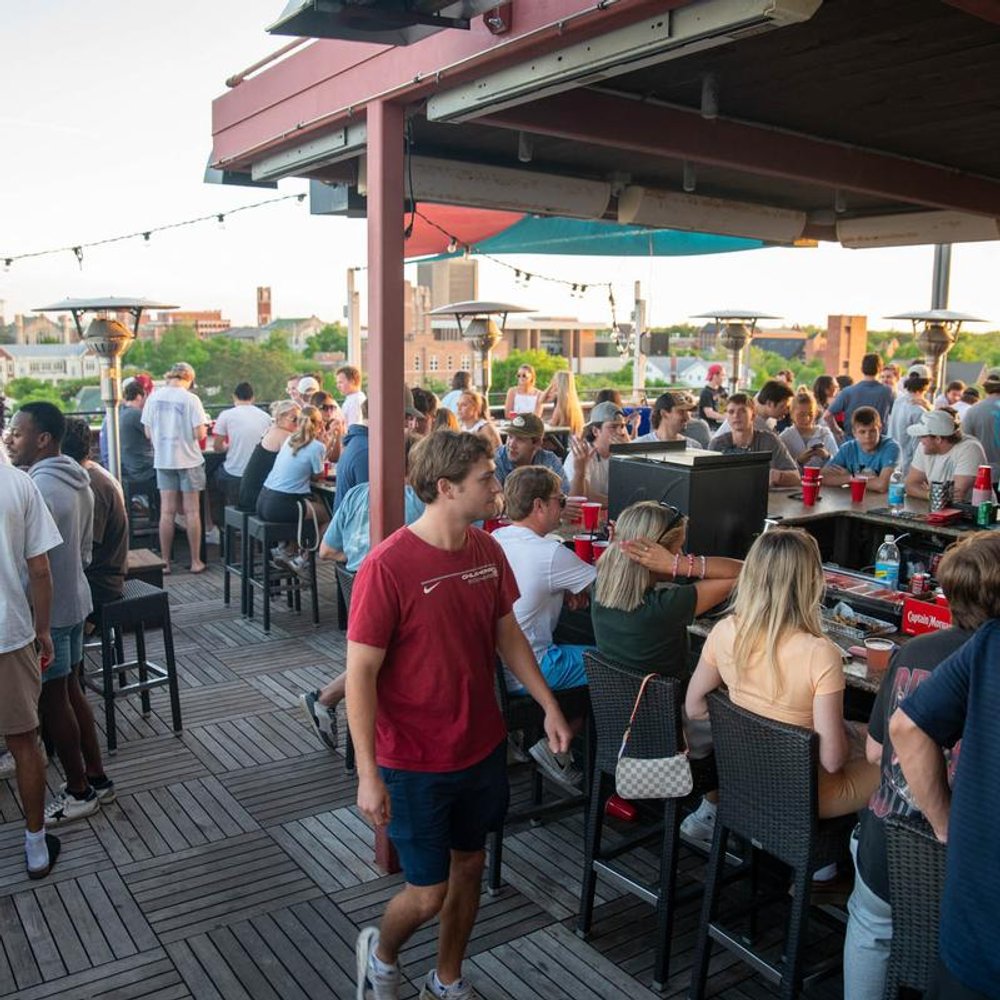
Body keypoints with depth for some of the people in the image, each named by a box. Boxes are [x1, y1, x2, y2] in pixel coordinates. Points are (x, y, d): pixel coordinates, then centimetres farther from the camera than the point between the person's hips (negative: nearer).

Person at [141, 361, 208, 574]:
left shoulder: (153, 398, 0)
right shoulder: (190, 399, -11)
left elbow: (148, 433, 3)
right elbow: (199, 433, -14)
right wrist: (204, 426, 8)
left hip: (163, 460, 3)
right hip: (188, 460, -3)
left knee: (167, 512, 7)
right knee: (192, 511, 4)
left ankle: (165, 562, 10)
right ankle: (195, 562, 9)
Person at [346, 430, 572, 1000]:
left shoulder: (488, 551, -3)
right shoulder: (387, 566, -23)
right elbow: (361, 674, -19)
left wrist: (549, 705, 5)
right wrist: (368, 774, -20)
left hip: (483, 748, 6)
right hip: (415, 763, -6)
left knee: (469, 865, 19)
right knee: (429, 893, 6)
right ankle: (380, 953, 40)